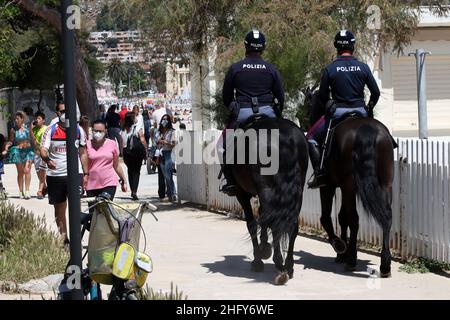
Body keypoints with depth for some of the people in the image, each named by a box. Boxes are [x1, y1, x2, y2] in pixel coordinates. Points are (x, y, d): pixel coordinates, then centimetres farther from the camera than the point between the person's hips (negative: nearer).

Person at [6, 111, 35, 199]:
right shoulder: (13, 130, 1)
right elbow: (11, 141, 6)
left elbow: (32, 138, 13)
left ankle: (27, 191, -12)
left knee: (27, 170, -12)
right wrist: (8, 144, -12)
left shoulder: (27, 128, 2)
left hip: (28, 151, 0)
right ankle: (21, 192, 12)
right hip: (17, 151, 0)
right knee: (20, 172, 5)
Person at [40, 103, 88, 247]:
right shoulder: (50, 130, -1)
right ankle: (64, 239, 21)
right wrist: (47, 159, -32)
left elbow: (83, 152, 10)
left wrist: (85, 174, 7)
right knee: (59, 209, 9)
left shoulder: (79, 130, 4)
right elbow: (43, 150, -9)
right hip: (55, 175, 1)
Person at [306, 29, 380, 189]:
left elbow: (322, 95, -1)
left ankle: (319, 174, 1)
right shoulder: (363, 67, 1)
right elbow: (376, 92, 1)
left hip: (338, 112, -2)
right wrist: (369, 108, 18)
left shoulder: (329, 69, -5)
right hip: (361, 111, 2)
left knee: (311, 139, 13)